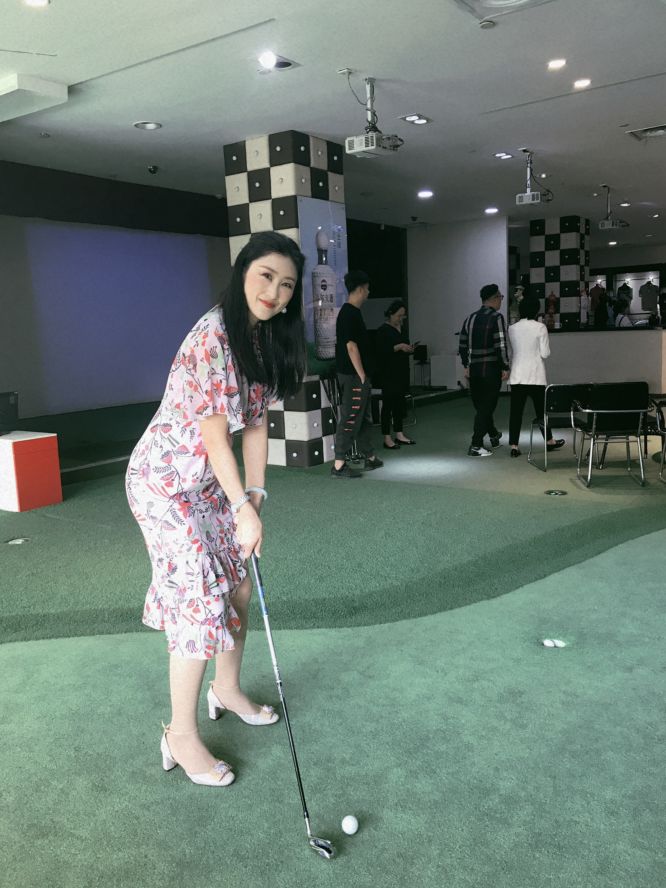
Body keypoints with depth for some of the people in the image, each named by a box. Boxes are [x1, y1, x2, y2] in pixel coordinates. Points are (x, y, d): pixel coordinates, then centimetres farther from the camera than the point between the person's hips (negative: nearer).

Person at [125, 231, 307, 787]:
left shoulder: (267, 337, 2)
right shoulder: (213, 336, -25)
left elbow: (256, 422, 4)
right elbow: (214, 435, -24)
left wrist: (255, 496, 0)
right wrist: (243, 510, -20)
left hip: (212, 480, 9)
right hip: (166, 481, -8)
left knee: (239, 586, 15)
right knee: (201, 605, -7)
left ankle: (228, 689, 38)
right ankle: (182, 737, 11)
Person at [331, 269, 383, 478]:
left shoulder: (351, 312, 15)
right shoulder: (349, 314, -16)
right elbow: (351, 346, -21)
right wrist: (362, 376, -18)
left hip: (357, 376, 10)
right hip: (354, 377, -10)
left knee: (365, 418, 18)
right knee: (350, 419, -7)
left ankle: (370, 458, 30)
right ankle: (339, 466, -4)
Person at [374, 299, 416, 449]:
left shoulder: (401, 329, 15)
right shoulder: (383, 330, -9)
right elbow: (380, 351, -17)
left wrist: (409, 350, 4)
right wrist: (398, 347, -22)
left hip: (401, 372, 8)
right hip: (388, 374, -8)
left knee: (400, 403, 11)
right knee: (388, 404, -4)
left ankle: (399, 434, 19)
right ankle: (387, 438, 0)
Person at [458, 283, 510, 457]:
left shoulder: (471, 318, 9)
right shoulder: (496, 318, -10)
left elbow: (462, 345, 11)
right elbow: (500, 345, -17)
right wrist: (505, 368, -9)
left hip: (474, 369, 6)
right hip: (491, 369, -6)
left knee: (481, 405, 18)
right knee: (486, 407, 0)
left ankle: (494, 436, 37)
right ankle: (476, 445, -1)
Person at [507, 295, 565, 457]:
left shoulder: (512, 328, 2)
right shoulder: (540, 327, -8)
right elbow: (545, 353, -7)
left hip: (517, 375, 2)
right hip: (536, 375, -2)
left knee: (516, 410, 2)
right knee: (541, 408, 12)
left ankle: (514, 445, -1)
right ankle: (549, 441, 27)